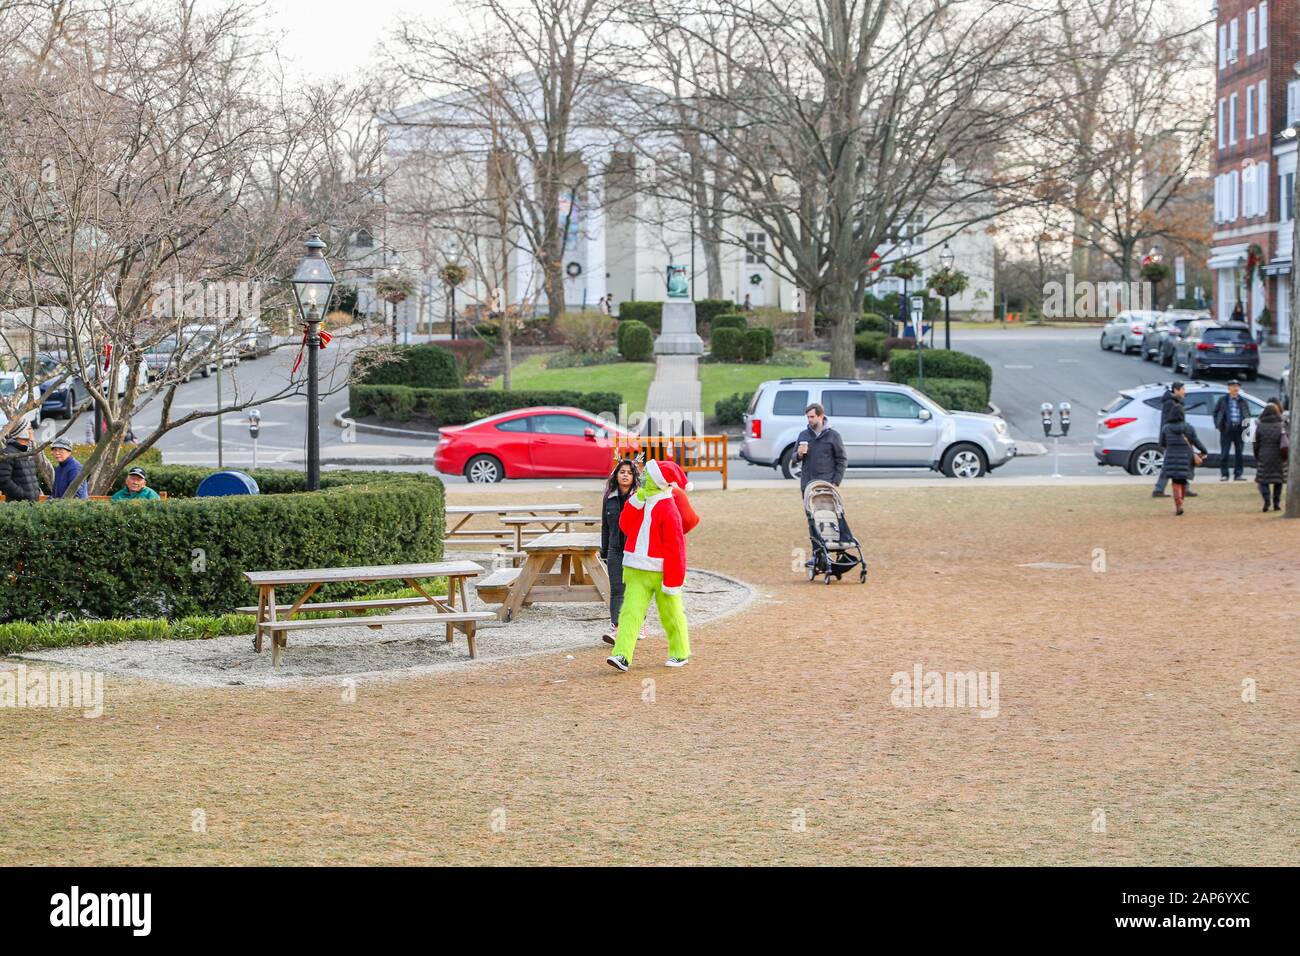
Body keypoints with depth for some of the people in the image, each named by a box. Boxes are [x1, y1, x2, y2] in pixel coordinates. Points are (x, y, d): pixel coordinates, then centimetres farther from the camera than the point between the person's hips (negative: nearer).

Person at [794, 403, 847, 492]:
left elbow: (842, 460, 1)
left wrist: (835, 482, -8)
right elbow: (794, 457, 16)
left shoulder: (833, 435, 0)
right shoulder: (803, 434, 10)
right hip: (807, 485, 4)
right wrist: (799, 454, -8)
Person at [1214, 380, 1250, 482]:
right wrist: (1218, 424, -1)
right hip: (1227, 428, -2)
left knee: (1239, 452, 3)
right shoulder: (1223, 400, 7)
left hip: (1239, 428, 2)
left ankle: (1238, 474, 9)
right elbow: (1215, 412, 10)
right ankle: (1224, 474, 4)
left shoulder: (1242, 401, 12)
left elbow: (1248, 415, 16)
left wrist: (1246, 424, 1)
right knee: (1224, 453, -2)